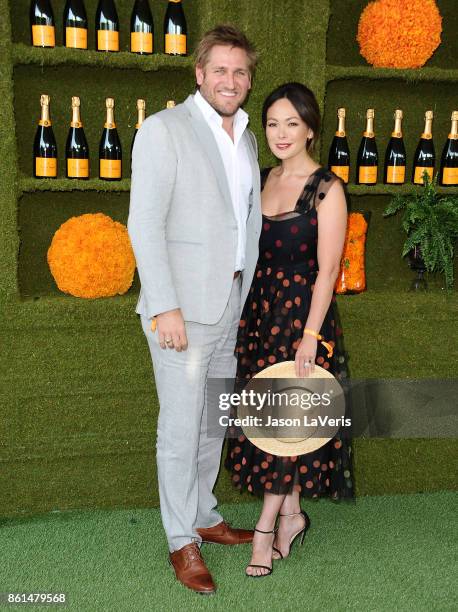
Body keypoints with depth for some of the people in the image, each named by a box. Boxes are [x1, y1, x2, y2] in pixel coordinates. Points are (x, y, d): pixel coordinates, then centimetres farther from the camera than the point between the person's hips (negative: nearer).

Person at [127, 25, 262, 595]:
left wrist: (247, 297, 13)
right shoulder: (164, 129, -8)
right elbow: (144, 223, -14)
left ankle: (204, 515, 33)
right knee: (181, 425, 0)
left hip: (229, 307, 7)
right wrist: (165, 307, -19)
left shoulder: (246, 138, 14)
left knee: (214, 420, 17)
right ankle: (181, 541, 16)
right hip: (181, 307, -7)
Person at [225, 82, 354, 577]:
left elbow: (327, 270, -13)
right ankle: (292, 514, 26)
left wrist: (310, 337, -18)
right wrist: (244, 313, 10)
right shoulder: (261, 180, 9)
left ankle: (267, 527, 11)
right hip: (260, 308, 6)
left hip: (303, 310, -6)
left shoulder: (326, 189, -10)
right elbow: (251, 252, 13)